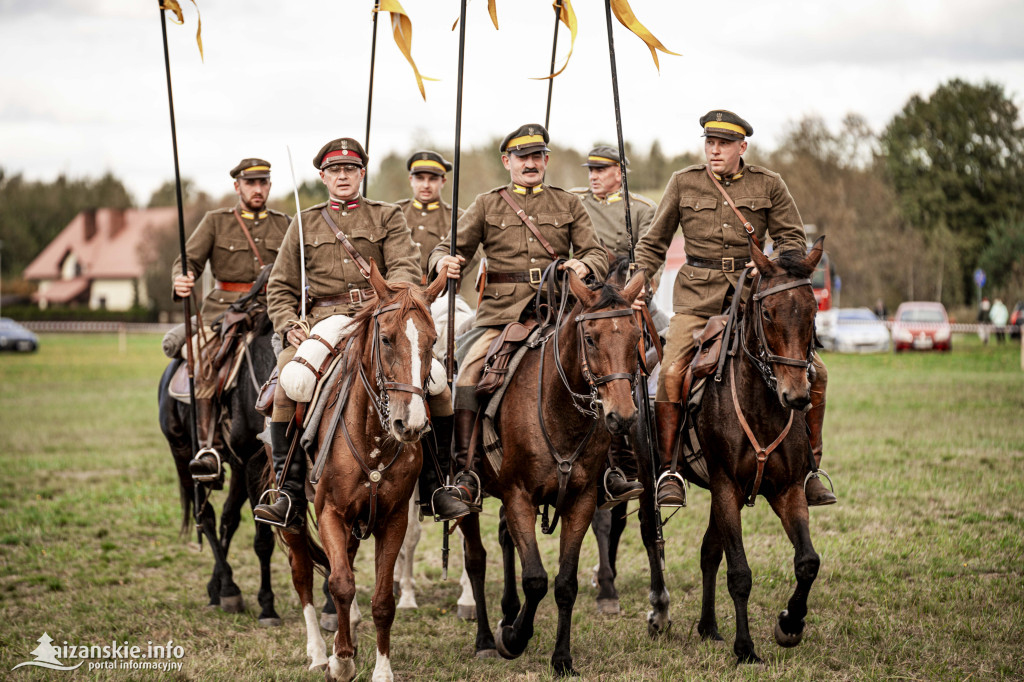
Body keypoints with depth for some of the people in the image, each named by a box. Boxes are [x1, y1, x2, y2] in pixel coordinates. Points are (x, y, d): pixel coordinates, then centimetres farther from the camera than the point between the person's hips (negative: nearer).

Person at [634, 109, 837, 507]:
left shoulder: (768, 185, 6)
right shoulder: (684, 183, 7)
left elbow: (792, 239, 11)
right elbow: (654, 243, 14)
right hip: (697, 295, -1)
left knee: (812, 371, -11)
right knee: (671, 372, -24)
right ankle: (668, 471, -11)